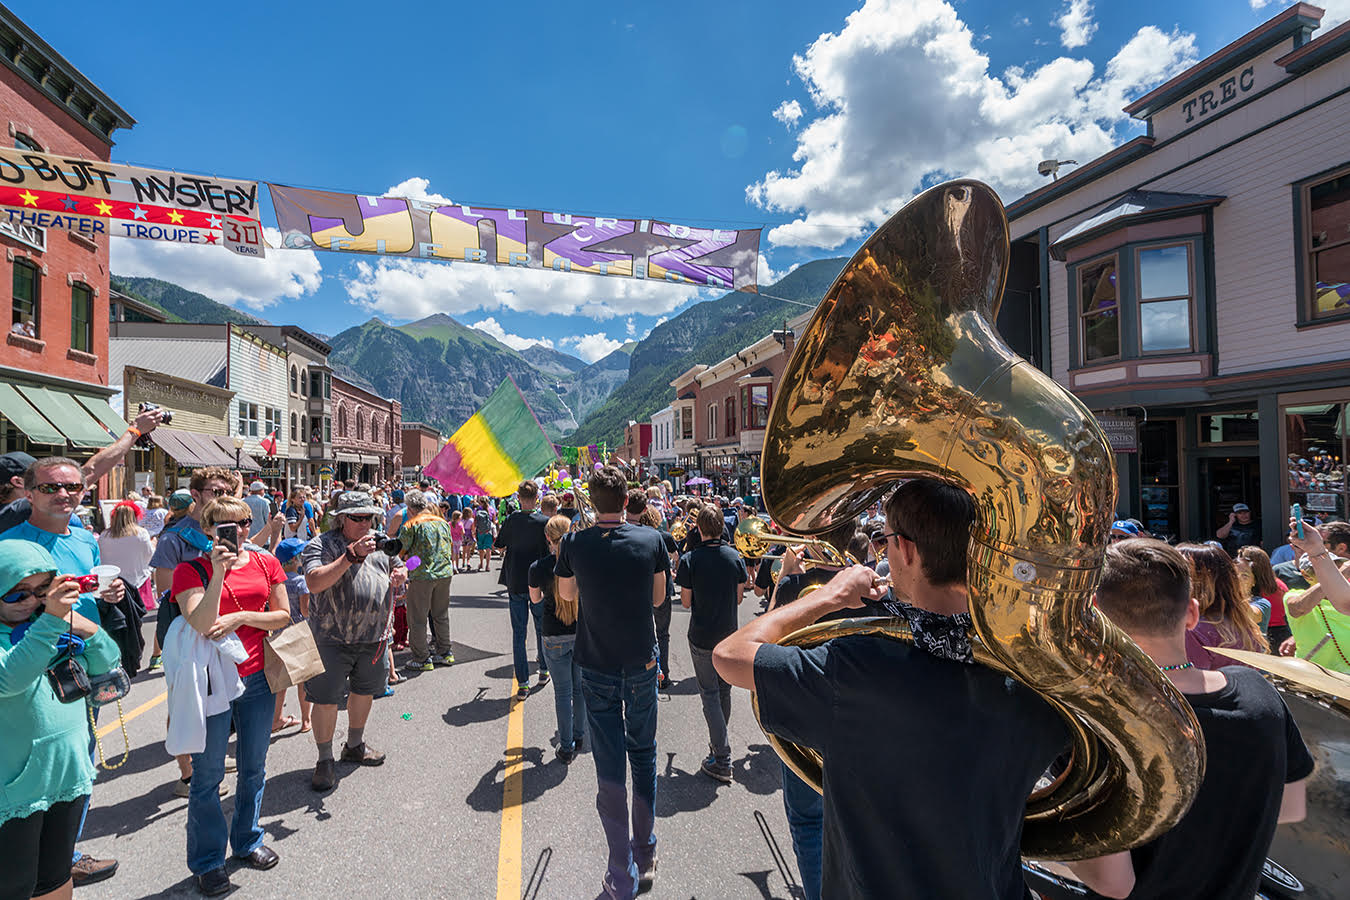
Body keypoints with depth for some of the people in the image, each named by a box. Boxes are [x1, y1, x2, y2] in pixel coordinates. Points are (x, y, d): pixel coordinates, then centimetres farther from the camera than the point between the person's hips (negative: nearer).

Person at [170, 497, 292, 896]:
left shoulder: (265, 563, 3)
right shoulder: (191, 570, -6)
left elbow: (283, 616, 2)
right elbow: (200, 624, -20)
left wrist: (239, 616, -12)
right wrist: (219, 572, -28)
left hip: (257, 677, 3)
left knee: (253, 766, 17)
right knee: (208, 774, 7)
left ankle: (247, 841, 37)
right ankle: (207, 861, 26)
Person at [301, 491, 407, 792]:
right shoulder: (321, 545, -11)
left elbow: (398, 566, 19)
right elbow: (314, 583, -26)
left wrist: (400, 573, -6)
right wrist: (352, 556, -31)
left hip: (373, 635, 6)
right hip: (332, 636, -6)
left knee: (365, 691, 19)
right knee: (326, 699, 1)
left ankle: (355, 745, 40)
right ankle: (325, 761, 20)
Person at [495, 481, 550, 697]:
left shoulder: (511, 520, -7)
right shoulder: (545, 522, -13)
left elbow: (499, 544, 6)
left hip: (516, 584, 1)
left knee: (518, 633, 6)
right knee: (542, 628, 19)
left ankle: (522, 683, 6)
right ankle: (544, 670, 31)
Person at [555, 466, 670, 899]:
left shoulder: (574, 544, -12)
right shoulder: (651, 540, -11)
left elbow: (566, 595, 5)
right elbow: (658, 598, 1)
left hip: (597, 667, -1)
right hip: (643, 661, 1)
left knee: (609, 768, 8)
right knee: (644, 755, 18)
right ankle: (645, 860, 30)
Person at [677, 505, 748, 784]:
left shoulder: (690, 559, -15)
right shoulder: (735, 557, -4)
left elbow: (686, 603, -9)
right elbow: (739, 598, 2)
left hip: (702, 637, -4)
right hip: (729, 634, 4)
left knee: (710, 694, 3)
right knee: (724, 691, 18)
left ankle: (722, 760, 2)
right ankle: (719, 742, 34)